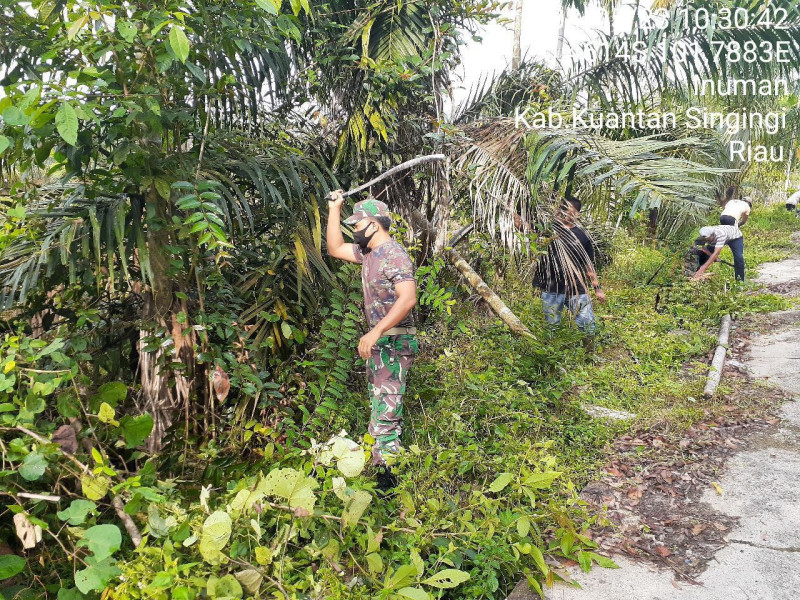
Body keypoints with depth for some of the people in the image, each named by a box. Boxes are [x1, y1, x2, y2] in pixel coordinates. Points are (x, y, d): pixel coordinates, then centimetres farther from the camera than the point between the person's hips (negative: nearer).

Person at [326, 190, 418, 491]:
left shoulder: (394, 254, -16)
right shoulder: (369, 253, 14)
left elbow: (408, 298, -27)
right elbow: (335, 249, 26)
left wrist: (375, 332, -32)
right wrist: (334, 210, 19)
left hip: (393, 342, -10)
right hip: (378, 341, 10)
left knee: (385, 413, -12)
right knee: (381, 409, 15)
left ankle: (388, 480, -9)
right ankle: (384, 471, 24)